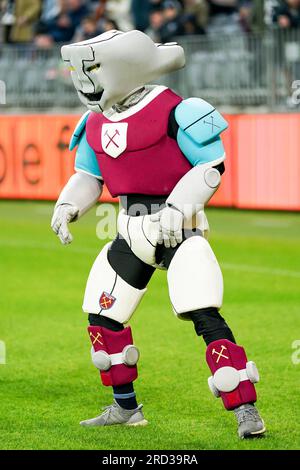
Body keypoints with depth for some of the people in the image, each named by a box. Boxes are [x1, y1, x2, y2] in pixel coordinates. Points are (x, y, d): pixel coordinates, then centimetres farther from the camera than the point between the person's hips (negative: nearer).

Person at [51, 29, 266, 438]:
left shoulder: (172, 111, -16)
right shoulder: (97, 123, 7)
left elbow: (212, 165, -13)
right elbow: (88, 175, 17)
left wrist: (177, 209, -21)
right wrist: (68, 206, -2)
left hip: (179, 230, -8)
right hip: (133, 232, 8)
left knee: (205, 316, -18)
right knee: (103, 316, 10)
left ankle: (246, 410, -14)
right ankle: (125, 408, 26)